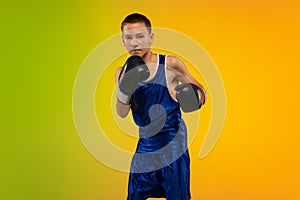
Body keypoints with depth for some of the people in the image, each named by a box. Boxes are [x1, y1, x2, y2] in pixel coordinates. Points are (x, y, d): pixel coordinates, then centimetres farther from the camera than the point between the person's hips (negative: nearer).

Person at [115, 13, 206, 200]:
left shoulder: (170, 64, -8)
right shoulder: (123, 72, 2)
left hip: (173, 144, -4)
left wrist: (196, 97, -21)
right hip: (145, 144, 4)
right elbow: (122, 113, -8)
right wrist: (124, 89, -25)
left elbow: (200, 90, 2)